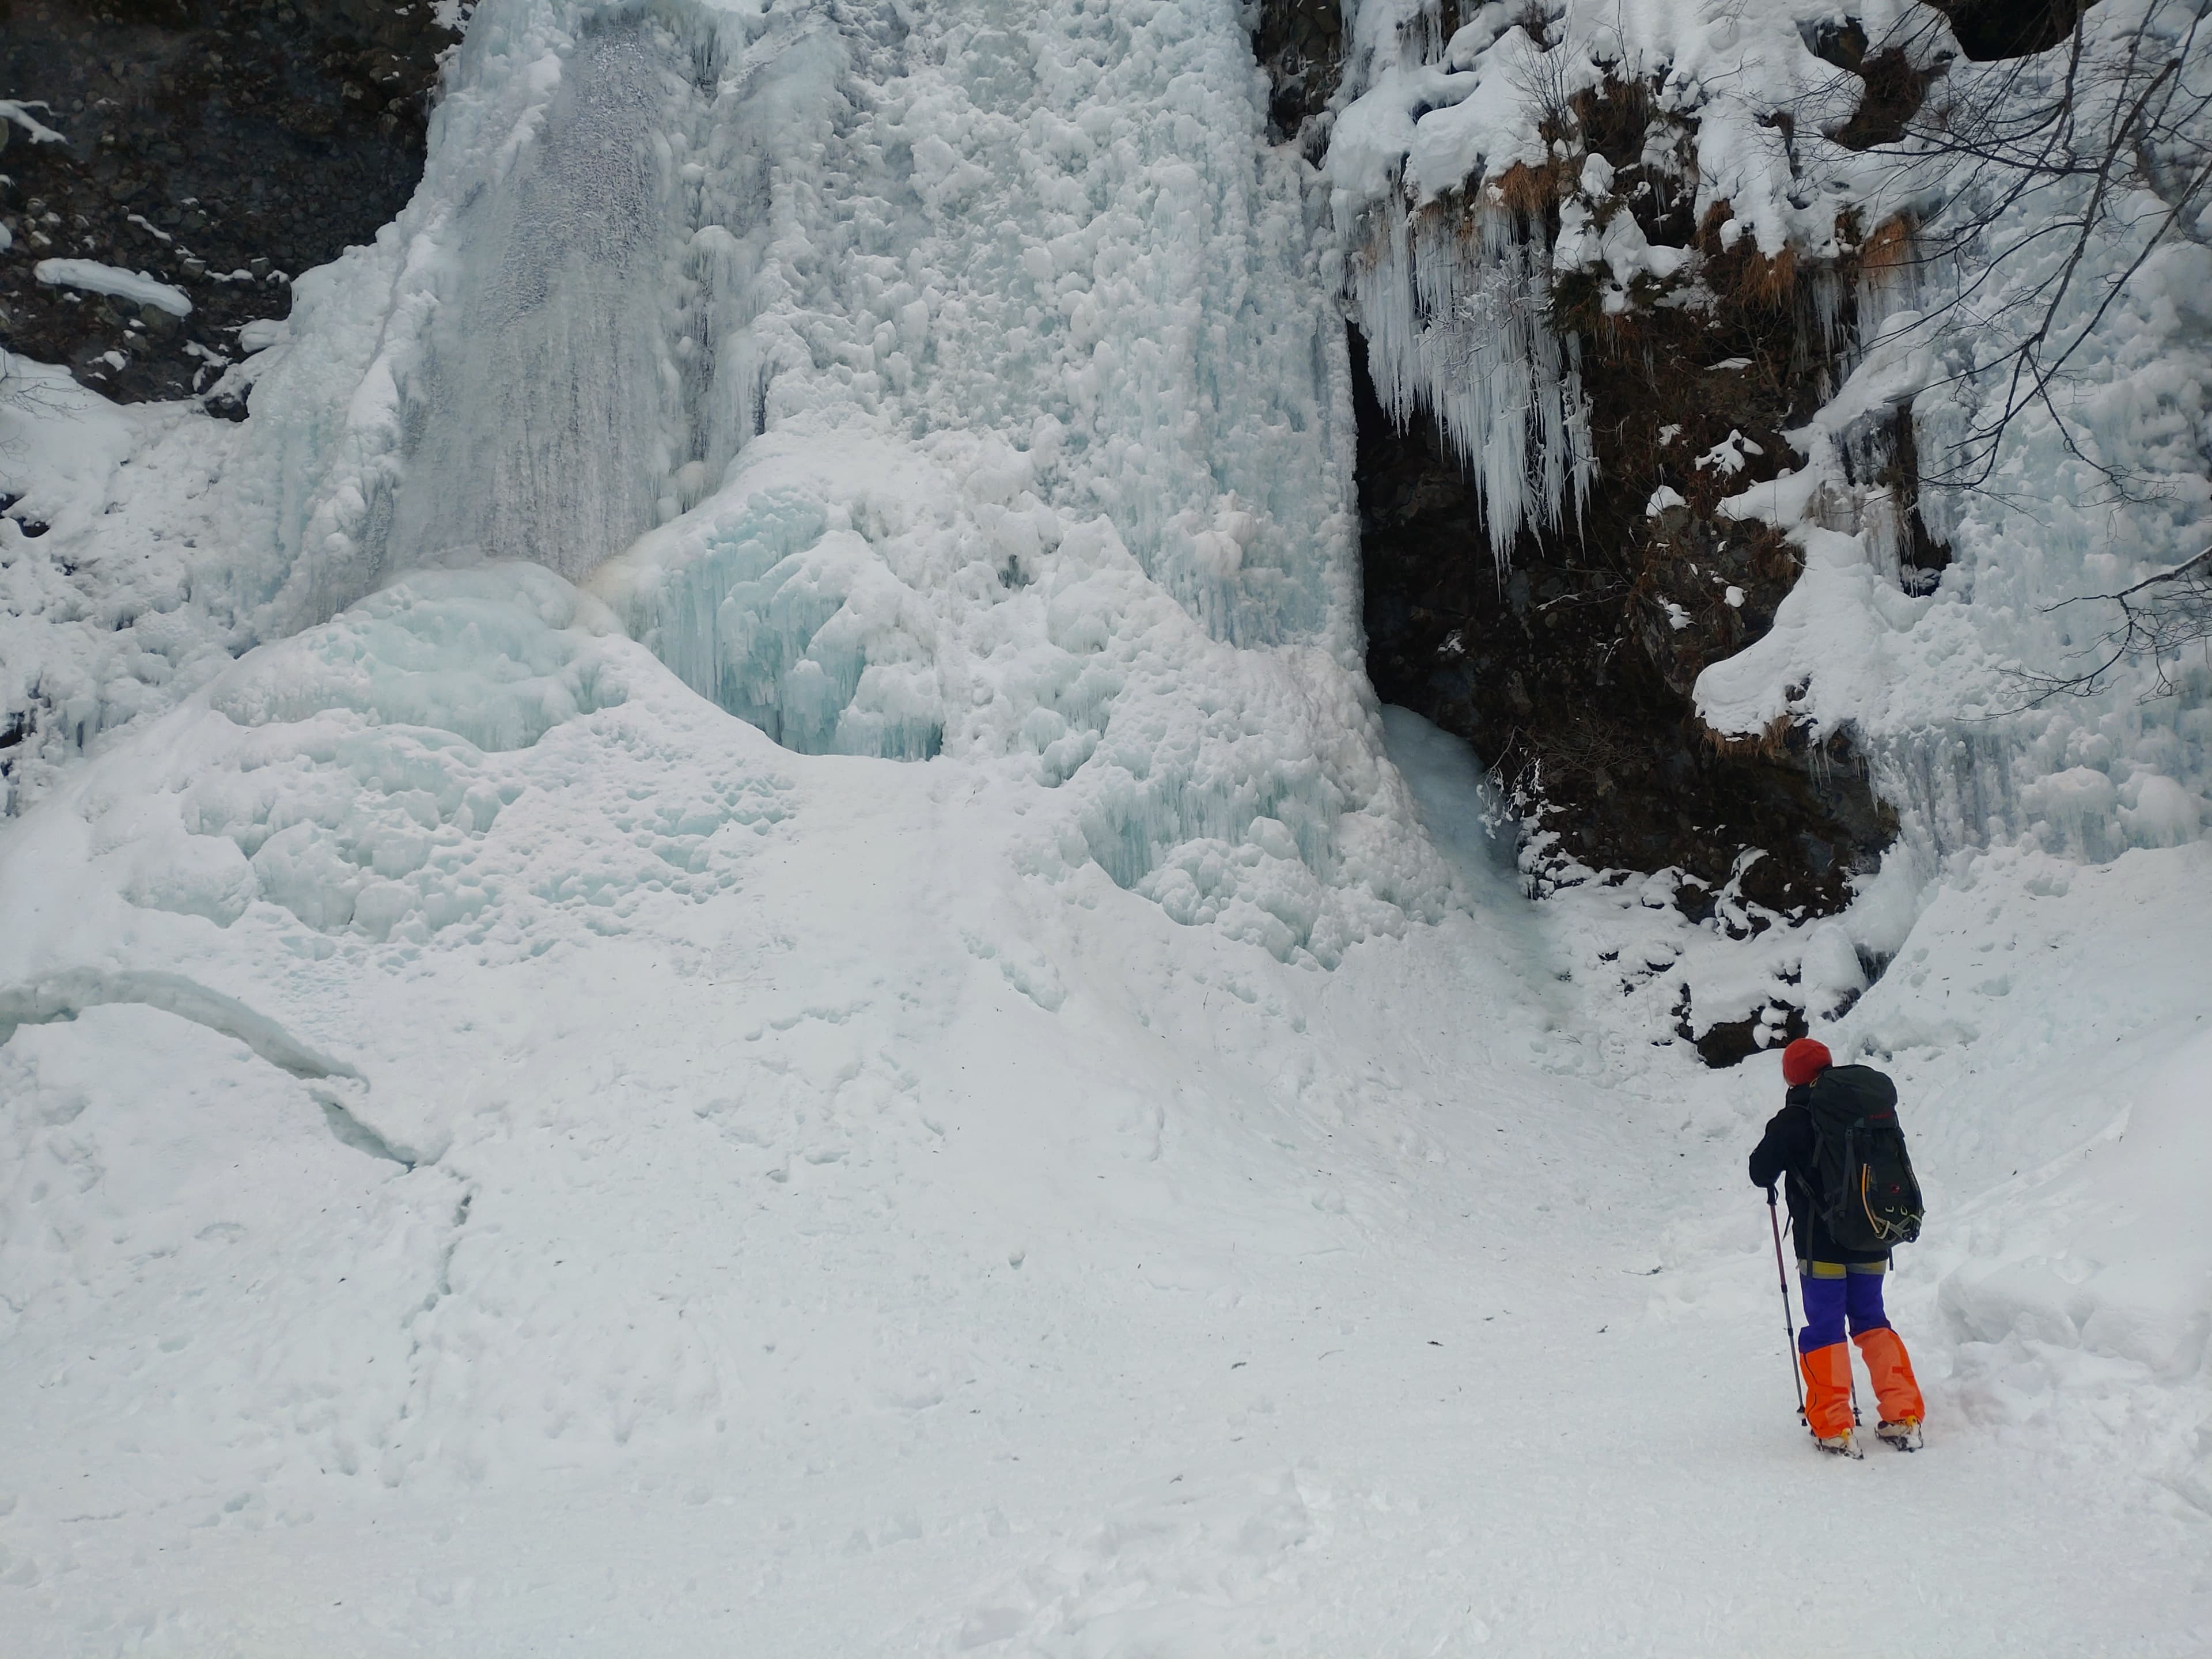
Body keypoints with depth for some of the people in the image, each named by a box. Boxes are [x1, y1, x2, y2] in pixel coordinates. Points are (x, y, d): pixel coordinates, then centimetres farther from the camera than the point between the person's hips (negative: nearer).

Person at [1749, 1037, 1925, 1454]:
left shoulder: (1793, 1120, -11)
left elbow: (1761, 1172, -7)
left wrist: (1773, 1181, 15)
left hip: (1821, 1244, -5)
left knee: (1824, 1329, 1)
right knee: (1871, 1320, 17)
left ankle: (1834, 1430, -1)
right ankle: (1904, 1418, 14)